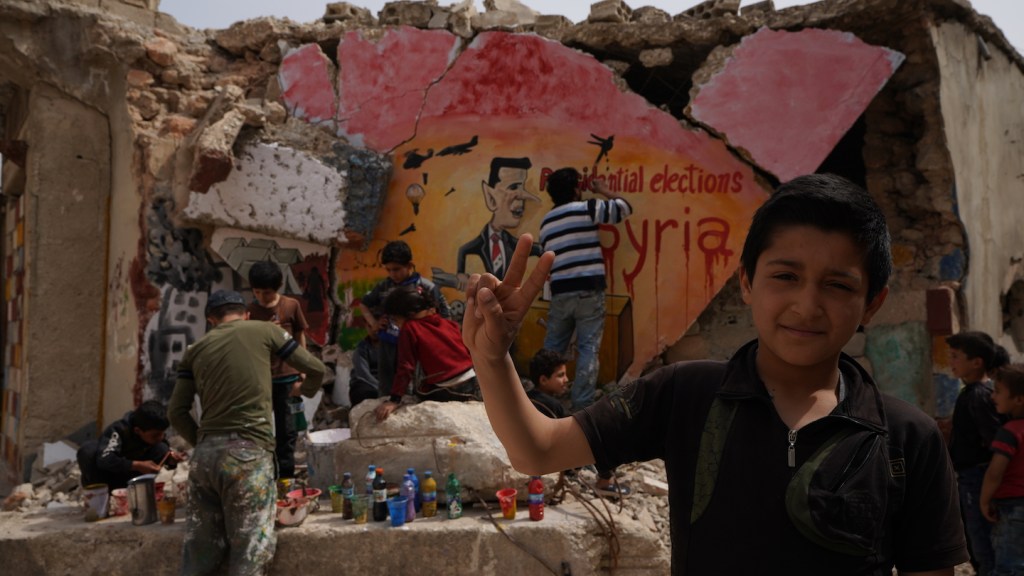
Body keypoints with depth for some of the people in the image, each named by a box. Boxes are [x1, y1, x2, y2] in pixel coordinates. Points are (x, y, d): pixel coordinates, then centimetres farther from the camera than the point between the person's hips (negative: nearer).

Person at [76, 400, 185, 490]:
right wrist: (138, 465, -48)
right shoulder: (119, 431, -34)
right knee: (88, 450, -36)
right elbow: (103, 459, -45)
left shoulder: (154, 432, -16)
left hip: (127, 475, 5)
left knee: (162, 449, -19)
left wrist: (171, 458, -29)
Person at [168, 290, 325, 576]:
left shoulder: (196, 349, 16)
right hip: (249, 452, -4)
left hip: (205, 454, 4)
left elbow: (176, 411, 12)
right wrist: (304, 390, 32)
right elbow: (316, 368, 10)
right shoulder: (264, 330, 7)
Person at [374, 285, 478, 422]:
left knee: (416, 391, 23)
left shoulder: (410, 328, -5)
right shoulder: (448, 323, 10)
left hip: (443, 393, -5)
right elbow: (470, 351, 15)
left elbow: (406, 368, -11)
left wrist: (394, 400, -12)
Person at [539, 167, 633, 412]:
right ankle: (581, 405, -2)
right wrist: (604, 191, 22)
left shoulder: (546, 222, 15)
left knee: (552, 349, 13)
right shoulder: (585, 208, -3)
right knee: (588, 350, -1)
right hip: (588, 291, -5)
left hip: (559, 293, 5)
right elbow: (625, 208, 5)